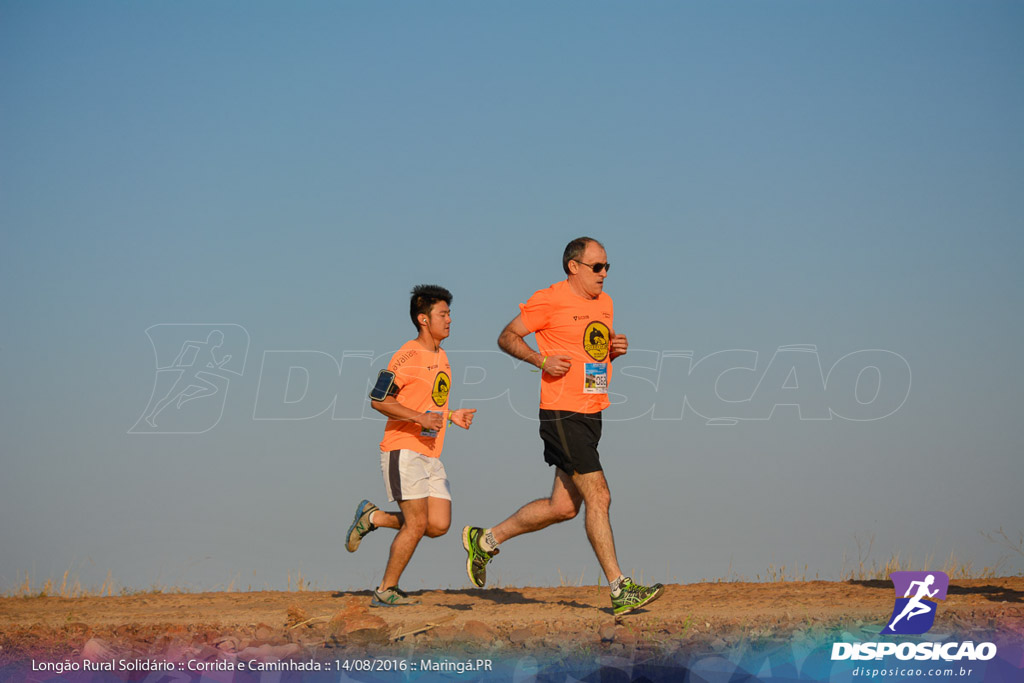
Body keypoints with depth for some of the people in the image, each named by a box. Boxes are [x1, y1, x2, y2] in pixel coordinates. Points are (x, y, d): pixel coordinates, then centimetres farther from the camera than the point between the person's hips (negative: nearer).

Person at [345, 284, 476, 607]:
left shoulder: (441, 357, 17)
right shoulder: (408, 356, -11)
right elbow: (379, 401, -16)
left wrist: (451, 416, 13)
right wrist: (420, 418, -23)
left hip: (430, 454, 8)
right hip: (403, 450, -8)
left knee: (439, 525, -2)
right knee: (417, 524, -13)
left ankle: (373, 517, 17)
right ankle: (386, 591, 1)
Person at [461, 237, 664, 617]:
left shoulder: (604, 303, 15)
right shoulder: (550, 301, -8)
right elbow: (507, 337, -4)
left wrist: (615, 350, 5)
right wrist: (543, 361, -18)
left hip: (592, 412, 9)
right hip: (562, 413, -9)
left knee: (564, 506, 11)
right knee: (598, 497, -12)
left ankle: (485, 541, 27)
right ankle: (620, 591, -9)